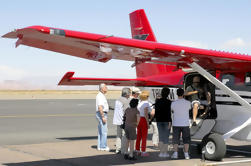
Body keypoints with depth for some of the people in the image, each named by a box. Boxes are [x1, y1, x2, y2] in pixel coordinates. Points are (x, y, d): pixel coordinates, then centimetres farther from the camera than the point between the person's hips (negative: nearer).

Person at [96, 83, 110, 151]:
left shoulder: (101, 95, 17)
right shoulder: (100, 96, -16)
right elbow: (100, 107, -24)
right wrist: (103, 117, -25)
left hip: (101, 114, 11)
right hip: (102, 114, -11)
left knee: (100, 131, 11)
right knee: (104, 131, -8)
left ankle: (100, 146, 15)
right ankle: (103, 146, -6)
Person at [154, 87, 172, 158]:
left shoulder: (157, 101, 3)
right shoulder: (169, 102, -11)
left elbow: (156, 111, 6)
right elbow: (169, 112, -15)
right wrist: (170, 122, -15)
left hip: (159, 121, 4)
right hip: (166, 121, -4)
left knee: (160, 137, 10)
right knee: (166, 137, 3)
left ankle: (161, 152, 8)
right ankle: (165, 152, 4)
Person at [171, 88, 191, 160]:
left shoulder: (173, 103, -7)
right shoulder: (188, 103, -6)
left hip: (176, 124, 0)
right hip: (185, 124, 0)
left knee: (175, 139, 8)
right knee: (186, 140, 8)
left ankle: (175, 153, 4)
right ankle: (186, 154, 5)